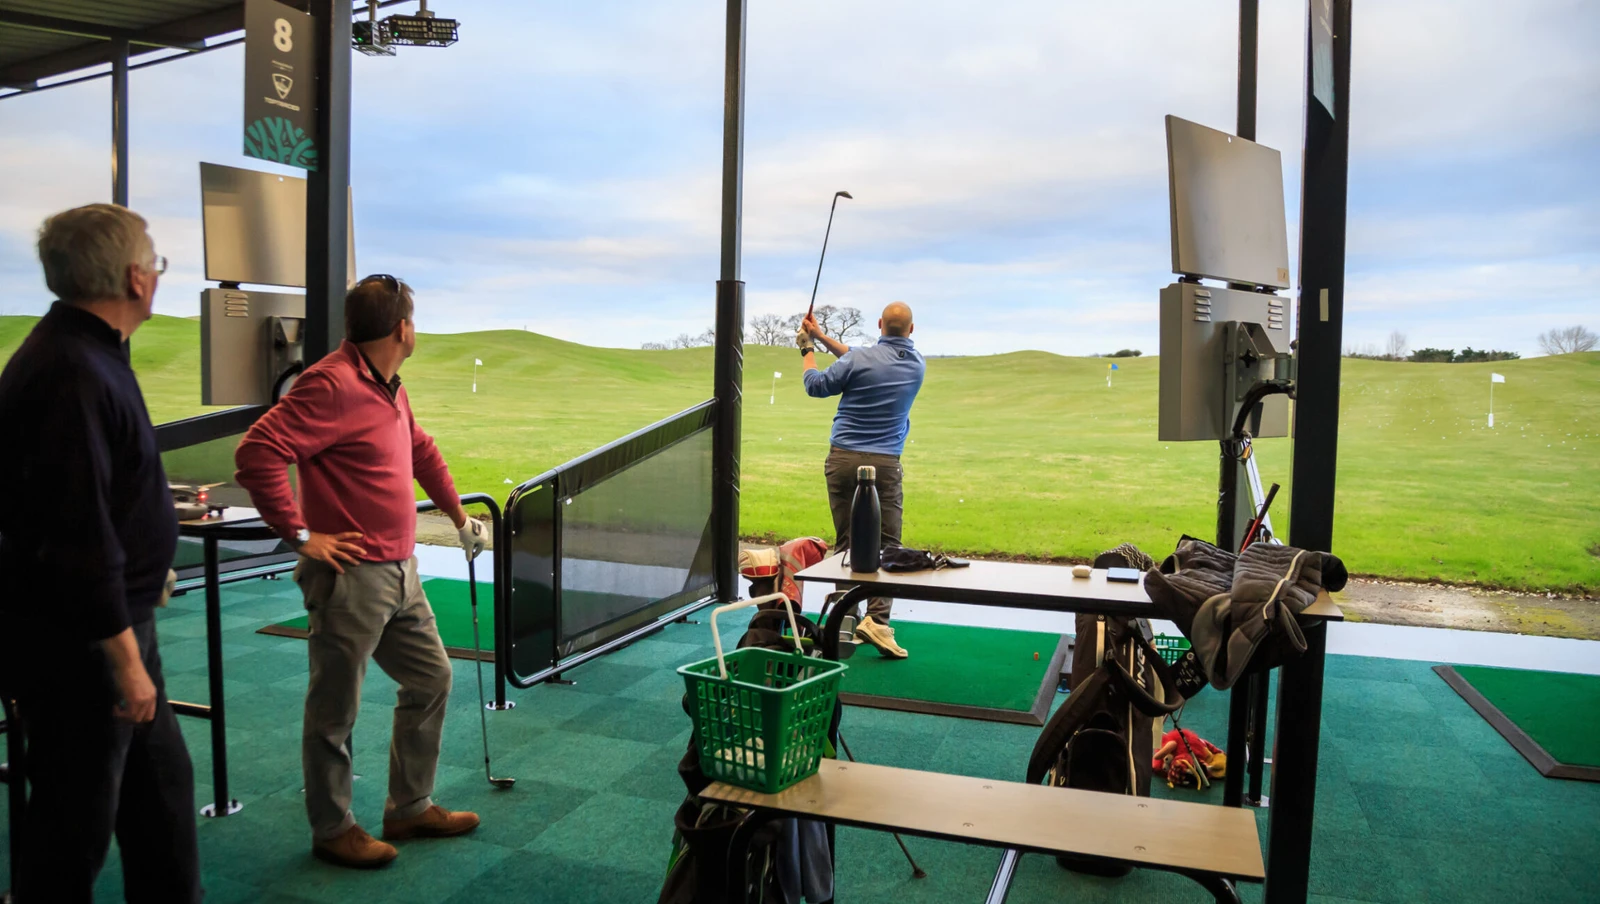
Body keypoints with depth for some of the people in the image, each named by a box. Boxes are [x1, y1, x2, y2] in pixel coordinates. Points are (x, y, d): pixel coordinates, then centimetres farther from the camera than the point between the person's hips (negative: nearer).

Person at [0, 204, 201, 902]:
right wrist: (125, 658, -23)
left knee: (161, 786, 20)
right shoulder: (71, 374, -24)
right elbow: (77, 536, -27)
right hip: (77, 642, -10)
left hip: (117, 619, 10)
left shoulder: (88, 353, 9)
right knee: (76, 823, 6)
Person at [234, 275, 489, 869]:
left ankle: (410, 809, 31)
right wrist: (300, 534, -19)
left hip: (399, 573, 10)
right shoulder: (332, 385, -18)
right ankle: (332, 830, 25)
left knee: (431, 679, 16)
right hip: (350, 576, -10)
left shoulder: (388, 387, 13)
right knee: (335, 710, 6)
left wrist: (459, 515, 30)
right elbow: (257, 453, -25)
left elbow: (422, 451, 28)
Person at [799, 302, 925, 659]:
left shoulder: (861, 358, -7)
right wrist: (822, 337, 21)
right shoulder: (917, 365, 8)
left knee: (846, 543, 5)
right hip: (885, 464, 1)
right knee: (887, 545, 0)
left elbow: (816, 386, 6)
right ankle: (876, 619, -13)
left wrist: (808, 348, 21)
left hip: (843, 460, -1)